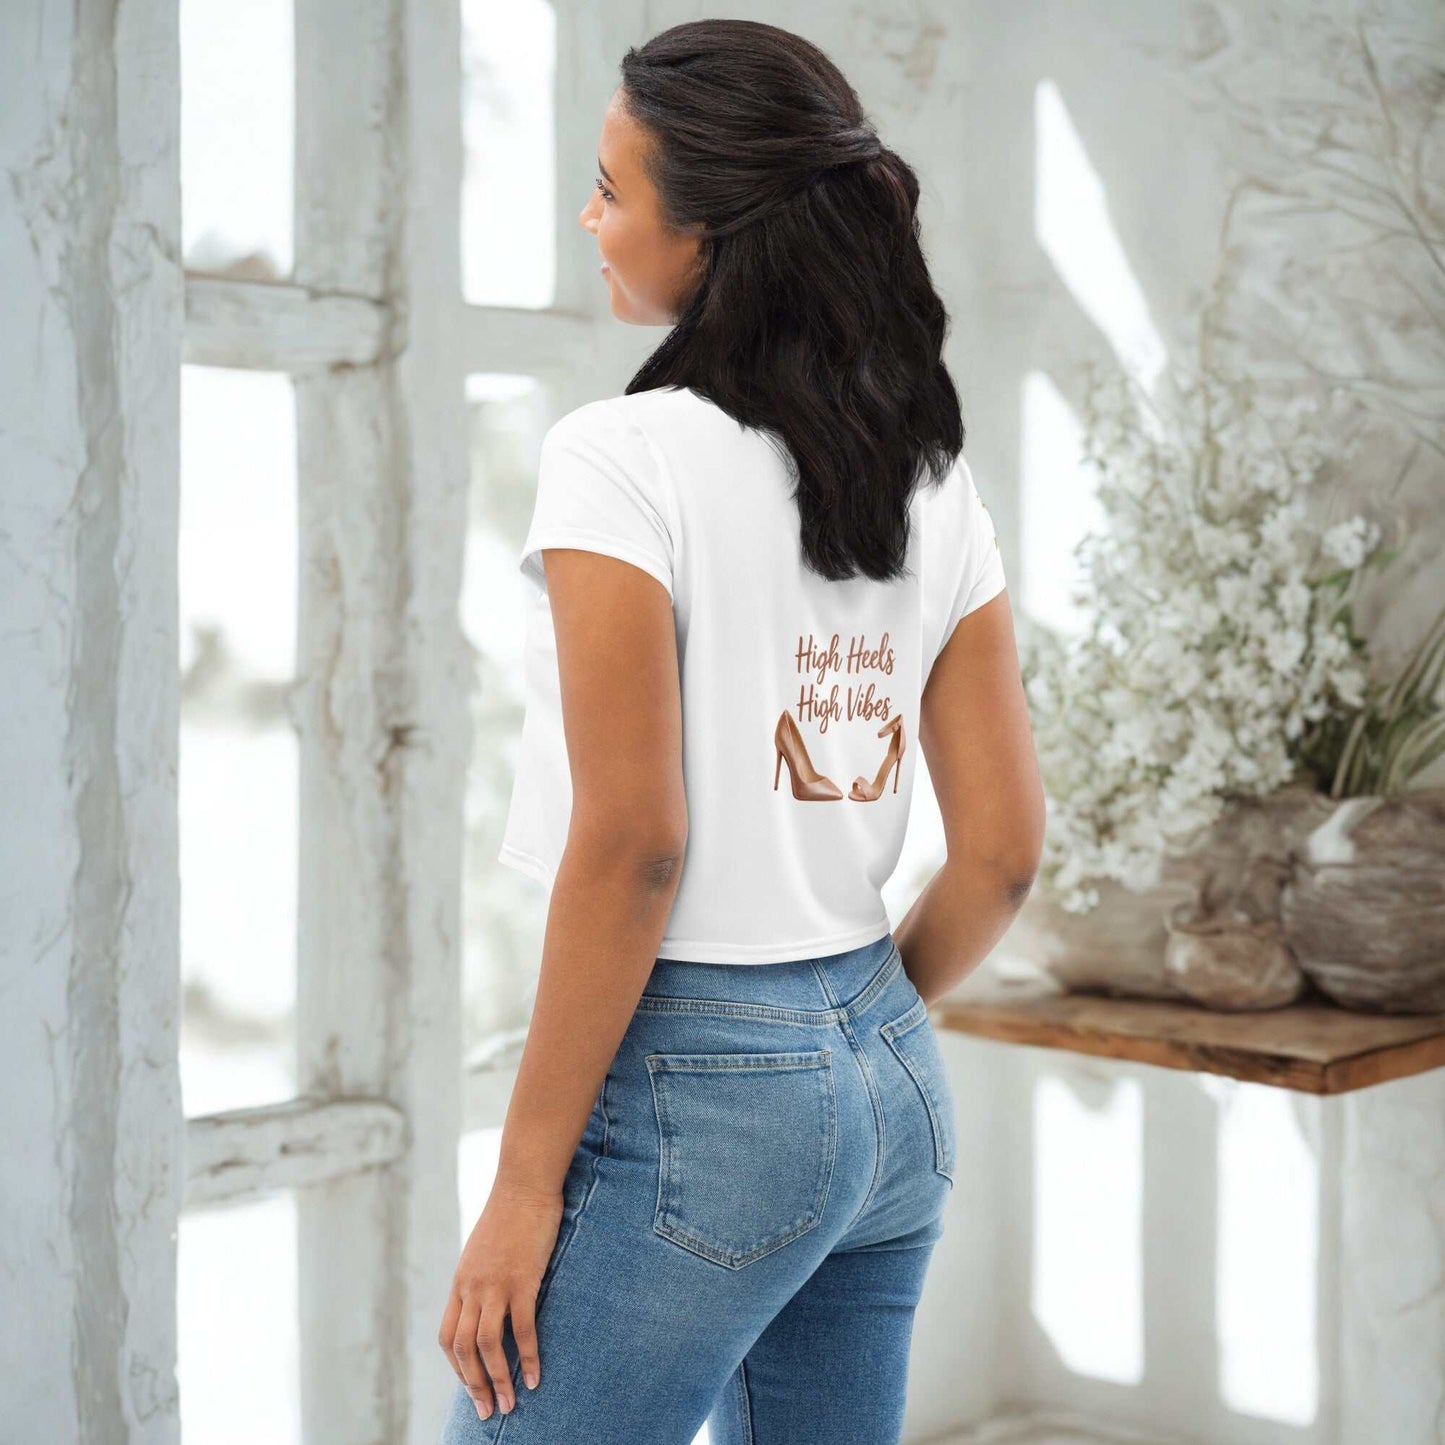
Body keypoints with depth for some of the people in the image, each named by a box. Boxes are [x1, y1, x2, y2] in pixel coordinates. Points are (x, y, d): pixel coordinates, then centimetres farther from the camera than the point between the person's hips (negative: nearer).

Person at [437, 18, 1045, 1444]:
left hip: (691, 1092, -7)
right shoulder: (935, 481, 7)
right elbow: (1003, 850, 7)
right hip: (894, 1087, 8)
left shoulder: (623, 455, -13)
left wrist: (526, 1181, -13)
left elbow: (629, 844, -19)